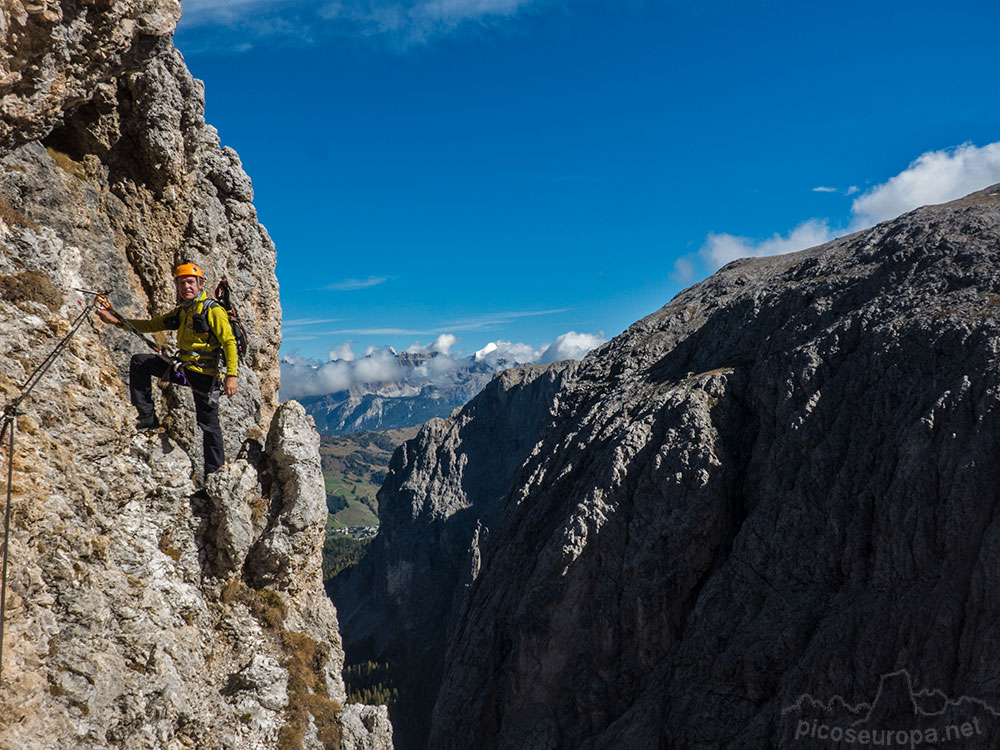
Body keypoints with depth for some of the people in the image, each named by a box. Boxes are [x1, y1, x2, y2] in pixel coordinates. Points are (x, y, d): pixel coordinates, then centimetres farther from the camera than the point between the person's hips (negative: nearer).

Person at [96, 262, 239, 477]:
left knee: (209, 425, -5)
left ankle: (215, 472, 6)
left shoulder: (213, 311, -10)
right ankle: (148, 417, 6)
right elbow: (152, 325, 19)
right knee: (139, 362, 5)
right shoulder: (181, 312, 14)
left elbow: (229, 342, -16)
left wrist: (231, 375, -25)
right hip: (182, 367, 8)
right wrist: (117, 321, 11)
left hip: (204, 374, -8)